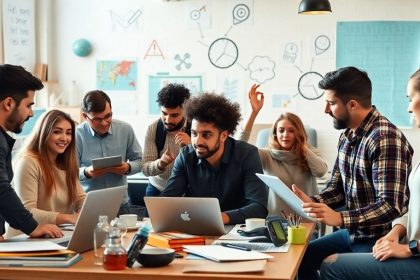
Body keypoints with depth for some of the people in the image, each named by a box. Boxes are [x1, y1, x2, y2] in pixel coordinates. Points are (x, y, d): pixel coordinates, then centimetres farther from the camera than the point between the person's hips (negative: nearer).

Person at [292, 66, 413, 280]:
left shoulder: (385, 139, -23)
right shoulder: (347, 136, 7)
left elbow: (390, 206, -28)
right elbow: (337, 187, 12)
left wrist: (340, 218, -38)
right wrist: (312, 202, -8)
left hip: (380, 239, -9)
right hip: (353, 232, 9)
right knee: (302, 256, 14)